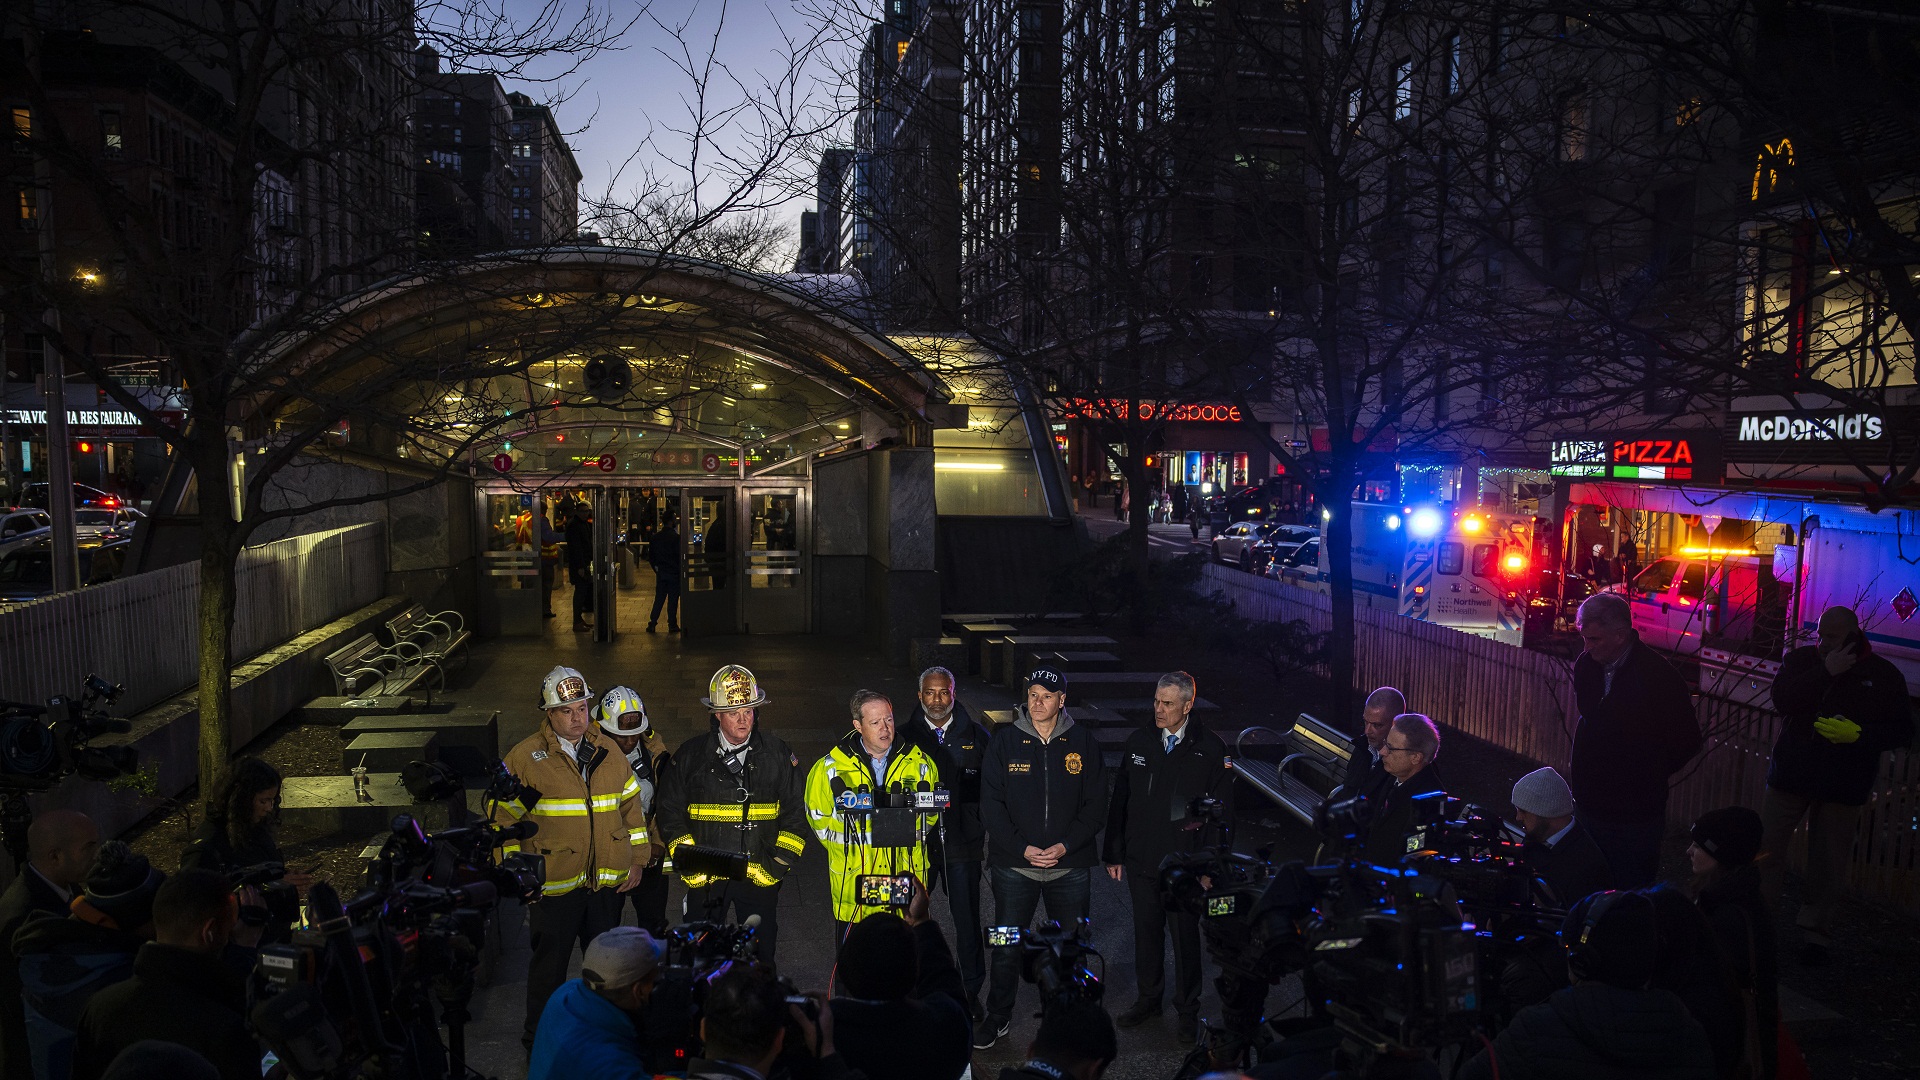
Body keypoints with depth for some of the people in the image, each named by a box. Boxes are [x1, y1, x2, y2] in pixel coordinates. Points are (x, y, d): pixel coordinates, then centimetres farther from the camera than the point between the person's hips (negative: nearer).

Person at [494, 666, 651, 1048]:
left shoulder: (609, 754, 4)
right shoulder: (524, 758, -9)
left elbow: (631, 807, 11)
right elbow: (506, 819, -6)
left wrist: (637, 859, 7)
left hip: (607, 882, 4)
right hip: (553, 885, -4)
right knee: (549, 963, 11)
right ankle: (539, 1037, 31)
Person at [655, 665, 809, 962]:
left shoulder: (778, 755, 0)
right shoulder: (690, 756, 0)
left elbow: (795, 814, 3)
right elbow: (671, 813, 3)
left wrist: (778, 865, -5)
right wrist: (690, 867, -4)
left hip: (760, 878, 0)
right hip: (704, 879, 0)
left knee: (761, 956, 8)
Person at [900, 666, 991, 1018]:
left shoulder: (976, 736, 2)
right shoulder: (904, 737, 0)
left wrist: (991, 838, 0)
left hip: (963, 844, 0)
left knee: (967, 920, 6)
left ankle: (971, 992, 22)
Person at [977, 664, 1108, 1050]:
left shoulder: (1083, 741, -3)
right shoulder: (1005, 740, -5)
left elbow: (1096, 804, -2)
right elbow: (991, 803, -5)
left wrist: (1065, 846, -13)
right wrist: (1022, 848, -14)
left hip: (1070, 865, 1)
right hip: (1014, 864, -1)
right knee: (1007, 947, 8)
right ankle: (999, 1017, 27)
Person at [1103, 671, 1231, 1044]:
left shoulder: (1210, 749, -8)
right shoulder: (1139, 741, 1)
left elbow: (1220, 812, -6)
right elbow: (1119, 800, 6)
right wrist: (1113, 853, 5)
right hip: (1140, 860, 3)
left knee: (1185, 937, 8)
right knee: (1146, 932, 15)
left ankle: (1187, 1010, 25)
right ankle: (1148, 1000, 33)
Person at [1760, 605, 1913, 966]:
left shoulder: (1883, 674, -1)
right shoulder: (1801, 659, 1)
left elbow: (1902, 729, -2)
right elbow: (1783, 700, -15)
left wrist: (1859, 733, -19)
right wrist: (1826, 672, -21)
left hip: (1842, 786, -1)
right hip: (1791, 775, 1)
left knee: (1828, 866, 6)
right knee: (1767, 850, 2)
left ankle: (1815, 932, 21)